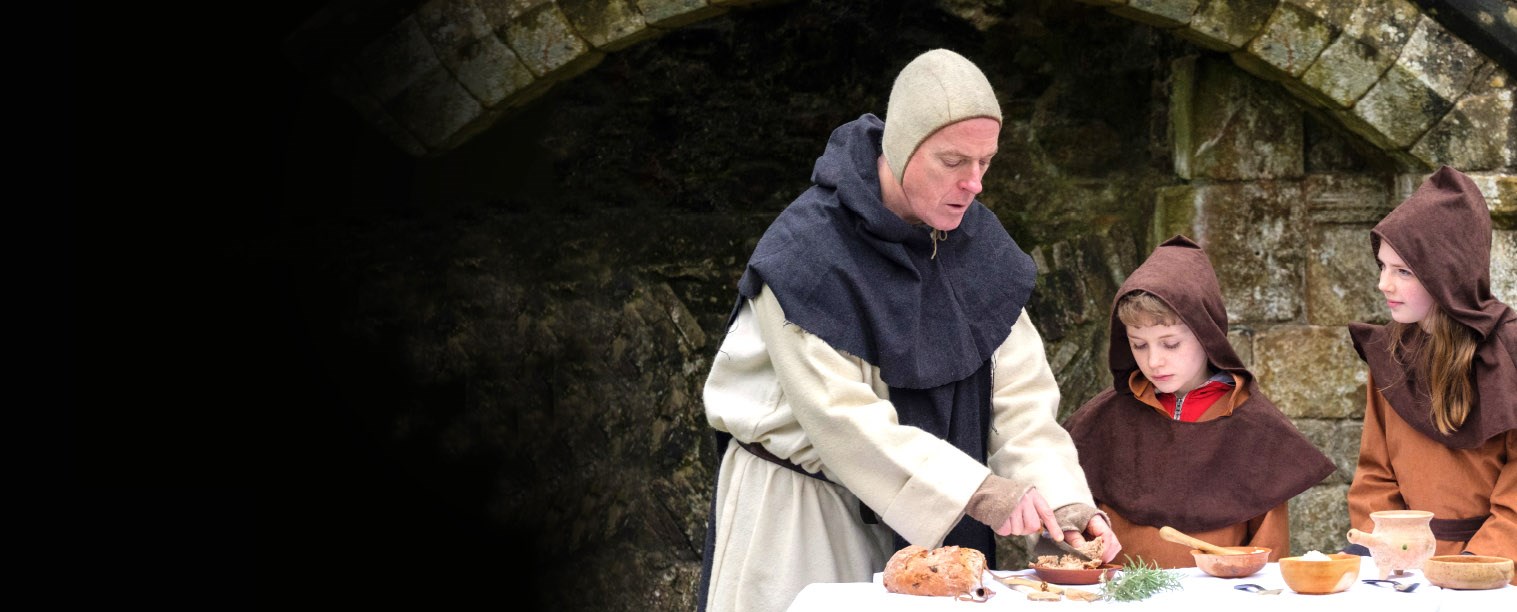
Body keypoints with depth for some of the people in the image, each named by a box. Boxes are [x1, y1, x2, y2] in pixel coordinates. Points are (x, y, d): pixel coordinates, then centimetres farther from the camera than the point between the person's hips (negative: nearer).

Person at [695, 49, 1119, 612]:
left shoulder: (977, 240, -2)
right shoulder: (807, 252, -22)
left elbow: (1019, 390, -5)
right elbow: (842, 416, -26)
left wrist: (1062, 502, -21)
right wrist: (976, 491, -31)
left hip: (918, 518, 5)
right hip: (801, 509, -5)